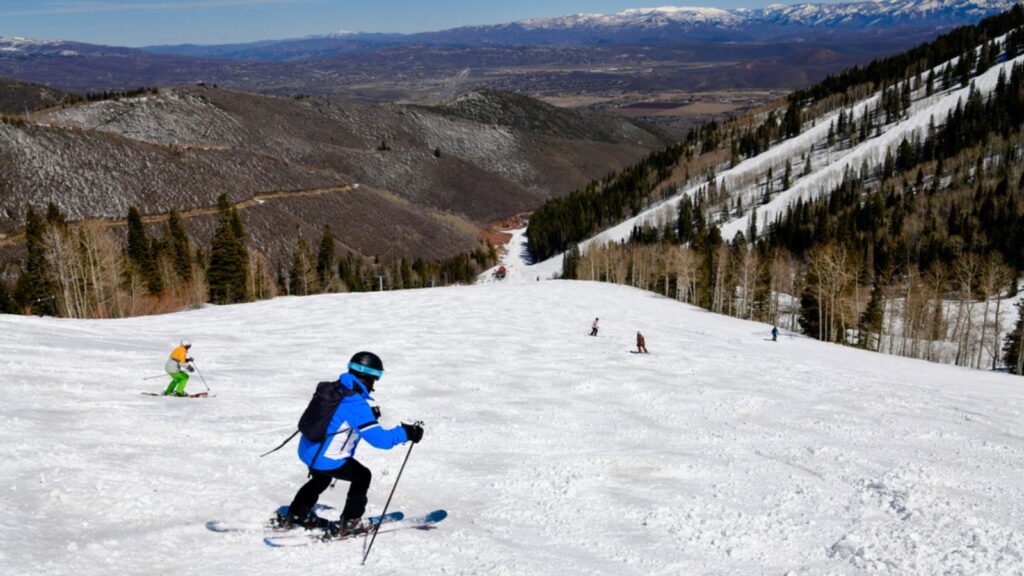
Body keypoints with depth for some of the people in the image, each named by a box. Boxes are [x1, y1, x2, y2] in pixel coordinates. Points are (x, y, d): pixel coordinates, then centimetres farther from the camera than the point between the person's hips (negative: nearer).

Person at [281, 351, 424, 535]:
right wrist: (406, 433, -17)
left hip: (307, 451, 8)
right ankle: (350, 521, 21)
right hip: (326, 460, -8)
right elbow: (379, 438, -28)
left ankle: (296, 515, 44)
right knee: (362, 477, 12)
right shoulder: (356, 404, -25)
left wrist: (368, 415, 25)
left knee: (321, 478, 35)